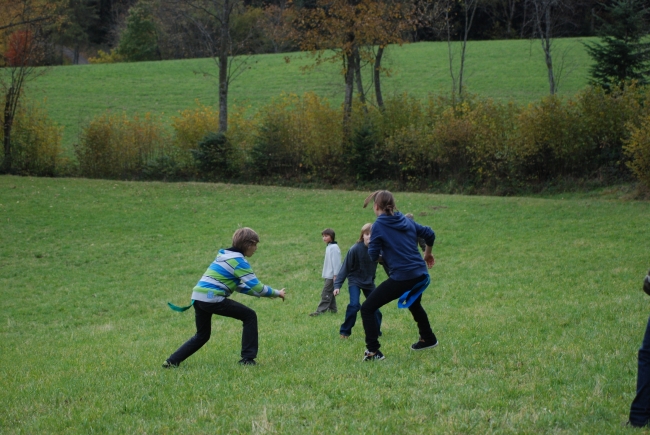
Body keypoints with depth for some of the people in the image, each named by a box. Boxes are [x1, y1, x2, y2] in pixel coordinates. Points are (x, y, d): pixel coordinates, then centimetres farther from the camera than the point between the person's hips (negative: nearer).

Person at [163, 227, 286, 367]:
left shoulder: (225, 255, 21)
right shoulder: (239, 261, -6)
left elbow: (238, 286, 26)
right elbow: (256, 287, -9)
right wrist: (277, 293, 6)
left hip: (198, 296, 8)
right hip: (212, 298, -8)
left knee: (202, 336, 22)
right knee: (250, 316, 4)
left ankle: (172, 361, 15)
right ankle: (247, 358, 2)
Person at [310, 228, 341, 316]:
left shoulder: (334, 247, -14)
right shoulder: (328, 247, 15)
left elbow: (336, 261, -18)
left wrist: (335, 275, -19)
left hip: (331, 275, -10)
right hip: (328, 275, 10)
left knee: (326, 293, -12)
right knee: (330, 292, 13)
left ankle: (320, 310, -16)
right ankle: (332, 308, 20)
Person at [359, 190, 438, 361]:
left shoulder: (379, 225, -7)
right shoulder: (406, 221, 9)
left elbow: (373, 256, -6)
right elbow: (429, 234, 13)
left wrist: (371, 243, 16)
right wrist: (427, 253, 31)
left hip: (401, 277, -7)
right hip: (420, 275, 7)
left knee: (367, 309, 0)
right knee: (414, 305, 38)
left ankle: (373, 351, -7)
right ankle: (428, 339, 52)